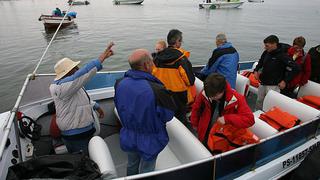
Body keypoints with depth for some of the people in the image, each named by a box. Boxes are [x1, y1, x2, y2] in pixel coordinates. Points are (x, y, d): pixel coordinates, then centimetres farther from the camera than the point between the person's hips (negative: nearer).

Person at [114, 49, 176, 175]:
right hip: (149, 140, -4)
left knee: (131, 166, 29)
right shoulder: (157, 90, -33)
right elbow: (168, 116, -18)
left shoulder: (119, 84, -17)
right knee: (145, 171, 20)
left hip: (128, 138, 5)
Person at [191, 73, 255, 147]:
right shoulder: (204, 94, -21)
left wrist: (227, 119, -38)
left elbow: (250, 119, -30)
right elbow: (196, 108, -2)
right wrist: (195, 124, 10)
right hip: (205, 135, 2)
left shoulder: (237, 99, -27)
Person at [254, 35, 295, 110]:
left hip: (273, 85, -6)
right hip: (262, 83, 7)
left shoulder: (283, 55, -14)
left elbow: (291, 69, -14)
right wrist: (256, 70, 8)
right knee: (259, 101, 19)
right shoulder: (266, 53, 4)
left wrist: (285, 81, -16)